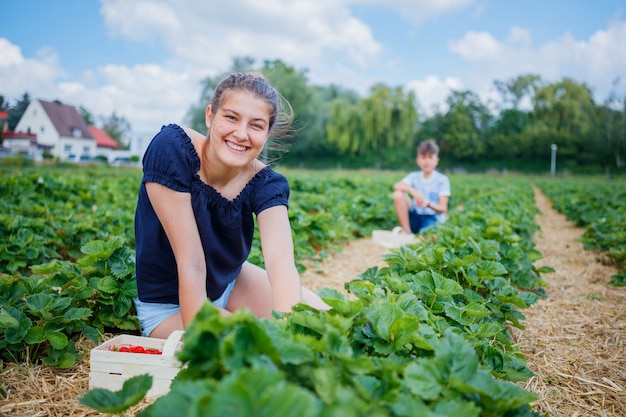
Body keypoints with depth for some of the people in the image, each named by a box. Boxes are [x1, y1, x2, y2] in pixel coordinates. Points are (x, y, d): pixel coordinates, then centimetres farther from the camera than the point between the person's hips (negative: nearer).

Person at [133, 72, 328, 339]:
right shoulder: (171, 149, -28)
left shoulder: (265, 184, -18)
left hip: (230, 284, 4)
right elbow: (191, 262, -30)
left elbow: (280, 259, -36)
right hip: (169, 305, -3)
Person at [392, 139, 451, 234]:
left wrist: (428, 204, -29)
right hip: (415, 217, 5)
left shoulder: (442, 180, -2)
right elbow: (397, 186, -13)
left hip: (433, 218, -5)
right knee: (398, 194, -20)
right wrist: (412, 190, -31)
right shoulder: (414, 176, 7)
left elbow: (443, 208, -8)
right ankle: (406, 231, -12)